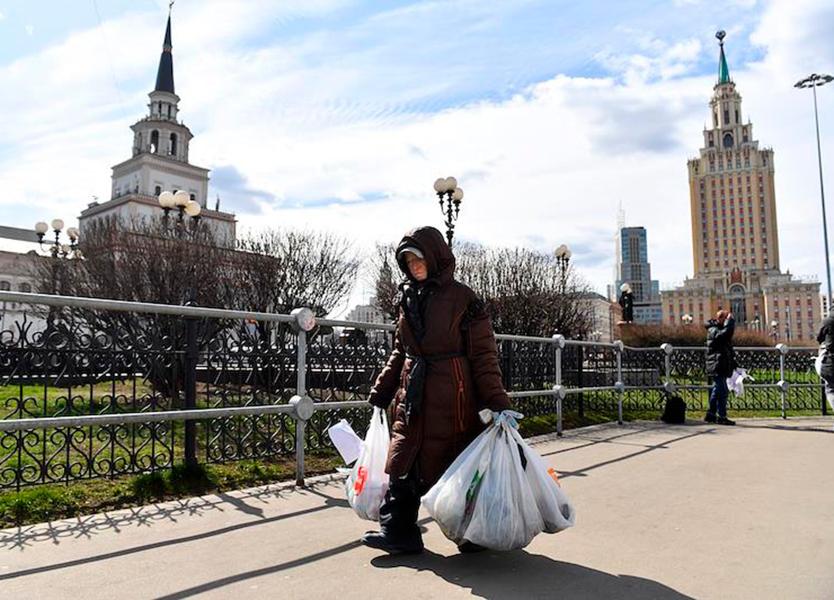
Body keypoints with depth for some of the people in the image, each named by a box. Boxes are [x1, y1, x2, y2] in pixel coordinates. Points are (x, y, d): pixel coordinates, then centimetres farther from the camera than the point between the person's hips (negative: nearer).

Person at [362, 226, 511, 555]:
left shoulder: (462, 298, -7)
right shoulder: (409, 299, 12)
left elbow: (484, 354, -8)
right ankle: (398, 531, 14)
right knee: (402, 460, 4)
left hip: (452, 396, -6)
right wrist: (382, 391, 17)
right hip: (412, 395, 6)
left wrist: (496, 401, -14)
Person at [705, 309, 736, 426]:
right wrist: (730, 320, -18)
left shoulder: (719, 329, 18)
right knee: (723, 391, -11)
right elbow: (725, 332, -28)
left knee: (717, 391, 14)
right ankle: (721, 417, -8)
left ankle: (711, 415, 21)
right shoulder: (713, 330, -12)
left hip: (722, 367, 10)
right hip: (717, 366, -10)